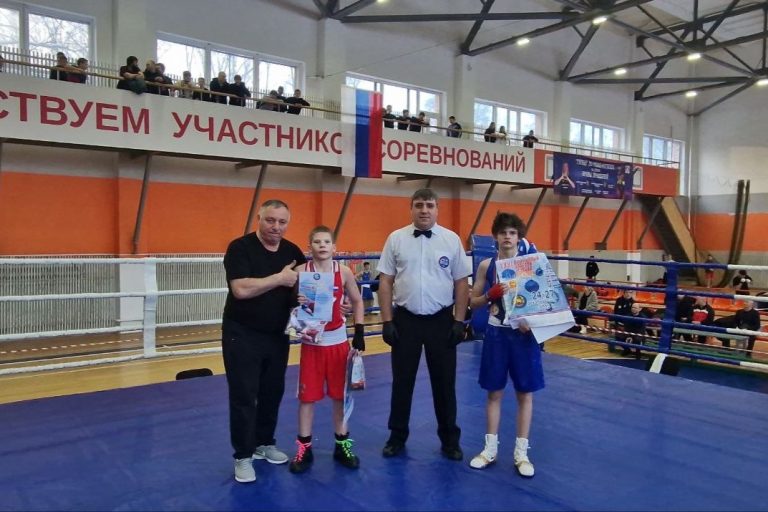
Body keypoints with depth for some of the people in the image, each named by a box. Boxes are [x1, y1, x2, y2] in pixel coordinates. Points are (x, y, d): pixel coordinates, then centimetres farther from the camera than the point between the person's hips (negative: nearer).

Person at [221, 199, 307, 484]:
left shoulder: (293, 252, 3)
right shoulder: (240, 247, -14)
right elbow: (241, 289, -27)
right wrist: (280, 278, -20)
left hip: (277, 335, 6)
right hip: (242, 335, -5)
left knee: (273, 393, 14)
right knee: (244, 396, 1)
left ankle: (265, 443, 32)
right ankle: (242, 456, 14)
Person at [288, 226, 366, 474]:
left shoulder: (343, 271, -4)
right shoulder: (301, 271, -8)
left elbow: (357, 301, 7)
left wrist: (359, 332, 0)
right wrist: (295, 303, -25)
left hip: (338, 341, 1)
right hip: (311, 341, -1)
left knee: (340, 394, 10)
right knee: (307, 395, 5)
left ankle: (342, 445, 26)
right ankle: (304, 448, 19)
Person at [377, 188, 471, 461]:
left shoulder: (452, 240, 0)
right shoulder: (396, 239, -1)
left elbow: (461, 283, 2)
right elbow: (385, 282, 0)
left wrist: (459, 320, -3)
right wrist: (387, 321, -3)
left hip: (441, 320, 0)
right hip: (405, 320, 0)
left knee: (444, 382, 10)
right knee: (402, 381, 10)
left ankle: (449, 439, 26)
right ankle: (397, 436, 26)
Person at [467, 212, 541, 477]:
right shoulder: (486, 265, 0)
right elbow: (473, 302, 3)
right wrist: (490, 295, -16)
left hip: (523, 333, -1)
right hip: (496, 333, 1)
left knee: (525, 393, 7)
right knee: (494, 392, 10)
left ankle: (521, 452, 21)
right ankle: (490, 448, 24)